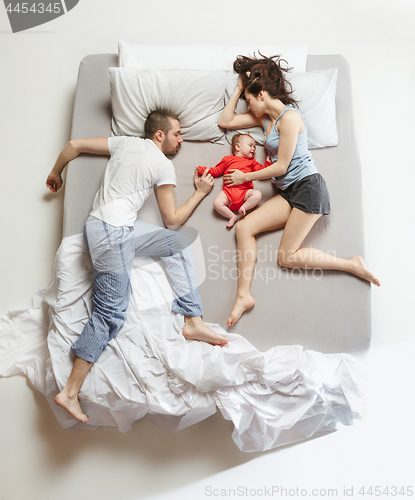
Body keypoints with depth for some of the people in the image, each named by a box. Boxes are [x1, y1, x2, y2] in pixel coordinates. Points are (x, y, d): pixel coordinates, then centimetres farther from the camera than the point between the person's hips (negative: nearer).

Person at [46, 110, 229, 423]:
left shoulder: (126, 142, 18)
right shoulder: (164, 165, -3)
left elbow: (74, 145, 18)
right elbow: (172, 220, 0)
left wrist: (56, 173, 34)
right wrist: (201, 192, 10)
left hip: (122, 229, 9)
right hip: (112, 232, -9)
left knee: (179, 244, 8)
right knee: (111, 311, -6)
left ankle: (193, 323, 4)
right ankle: (70, 391, 1)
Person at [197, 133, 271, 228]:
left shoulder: (251, 162, 27)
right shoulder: (227, 159, 22)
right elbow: (216, 171, 25)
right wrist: (202, 170, 17)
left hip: (245, 191, 1)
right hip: (228, 190, -1)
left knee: (258, 194, -28)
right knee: (217, 203, -27)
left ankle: (243, 207, -20)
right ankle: (233, 216, -15)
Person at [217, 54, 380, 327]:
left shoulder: (289, 117, -10)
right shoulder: (265, 117, 18)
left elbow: (281, 166, -13)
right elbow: (225, 121, 21)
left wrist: (245, 177, -2)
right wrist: (239, 88, 16)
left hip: (308, 186, -8)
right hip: (288, 192, 9)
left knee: (288, 257, -12)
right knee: (244, 227, -11)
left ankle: (353, 265, 3)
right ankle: (243, 295, -11)